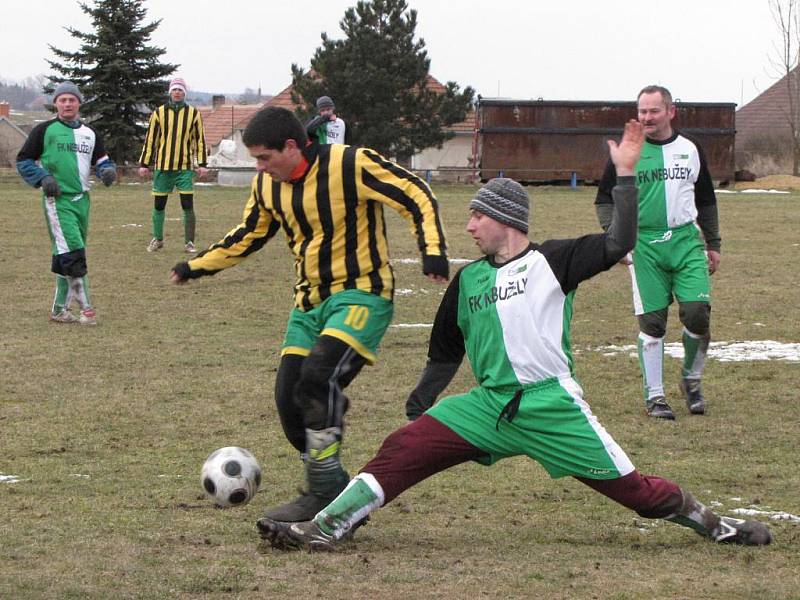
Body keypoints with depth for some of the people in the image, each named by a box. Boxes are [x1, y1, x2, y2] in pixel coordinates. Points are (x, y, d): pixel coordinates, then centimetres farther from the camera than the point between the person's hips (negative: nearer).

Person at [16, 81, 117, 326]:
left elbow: (101, 160, 21)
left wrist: (108, 171, -3)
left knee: (65, 257, 9)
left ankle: (59, 310, 16)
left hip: (81, 200, 6)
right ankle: (85, 308, -15)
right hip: (57, 199, -6)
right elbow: (23, 160, 3)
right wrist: (42, 178, -12)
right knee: (72, 253, -16)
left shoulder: (90, 133, 15)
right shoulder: (45, 130, 0)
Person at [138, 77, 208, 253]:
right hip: (162, 166, 1)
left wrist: (202, 164, 2)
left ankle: (189, 242, 2)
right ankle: (157, 239, 21)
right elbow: (150, 139, 7)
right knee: (159, 205, 7)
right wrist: (144, 163, 4)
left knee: (188, 205, -6)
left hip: (185, 167, -1)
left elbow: (200, 139, 7)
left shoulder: (193, 113, 4)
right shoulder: (159, 113, 4)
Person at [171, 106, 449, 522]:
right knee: (289, 398, 0)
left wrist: (432, 249, -28)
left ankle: (325, 493, -19)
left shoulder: (352, 166, -17)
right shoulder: (268, 186, 5)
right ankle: (331, 493, 15)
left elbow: (417, 197, -15)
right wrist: (197, 266, 21)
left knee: (317, 377, -28)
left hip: (360, 295, -8)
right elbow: (248, 235, 23)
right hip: (309, 301, 8)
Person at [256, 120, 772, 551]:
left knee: (627, 486, -5)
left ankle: (710, 522, 15)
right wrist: (420, 406, 21)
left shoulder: (551, 261, 0)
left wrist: (625, 174, -17)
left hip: (553, 406, -4)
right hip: (489, 406, 4)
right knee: (405, 448, -12)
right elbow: (444, 355, 24)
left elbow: (618, 244, -13)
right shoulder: (468, 279, 16)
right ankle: (327, 527, -17)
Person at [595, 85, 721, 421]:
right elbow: (605, 199, 6)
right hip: (644, 245, -2)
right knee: (651, 321, -4)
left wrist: (713, 244, 18)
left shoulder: (690, 151, 11)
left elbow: (706, 201, 21)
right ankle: (654, 396, 6)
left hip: (686, 242, 2)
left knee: (698, 312, -11)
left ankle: (691, 380, 12)